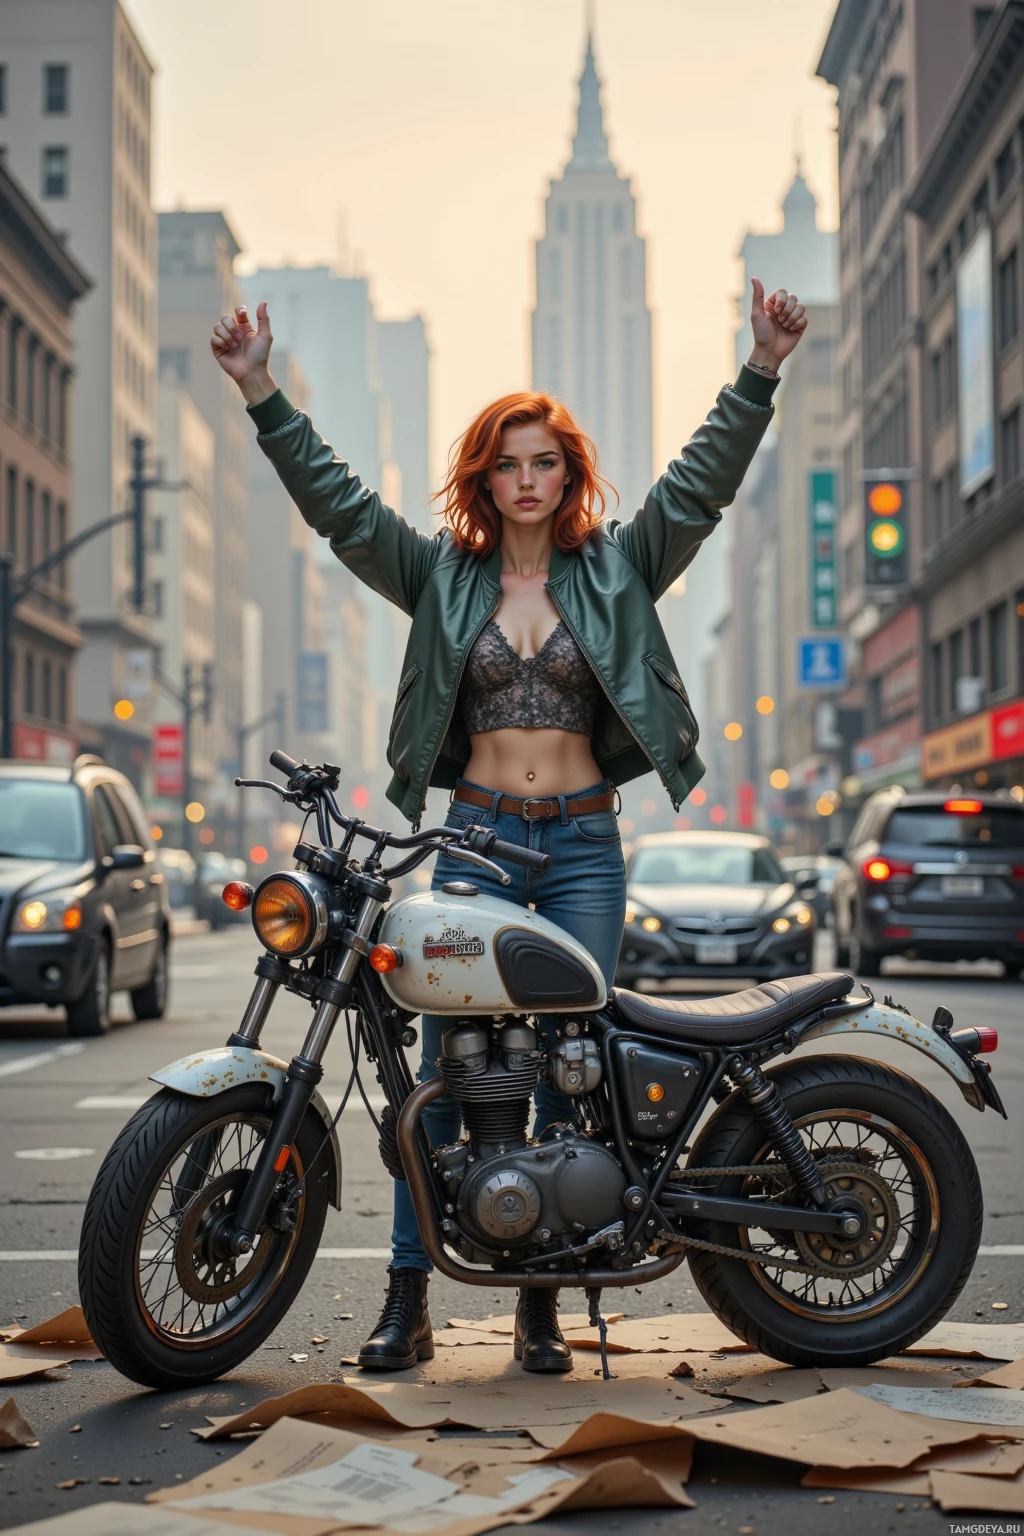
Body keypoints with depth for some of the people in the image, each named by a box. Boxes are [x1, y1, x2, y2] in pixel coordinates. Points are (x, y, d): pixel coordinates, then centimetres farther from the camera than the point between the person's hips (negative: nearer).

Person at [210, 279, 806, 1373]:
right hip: (474, 840, 0)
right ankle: (408, 1299, 2)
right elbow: (338, 503, 3)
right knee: (442, 1069, -3)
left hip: (584, 844, 0)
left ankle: (542, 1303, 10)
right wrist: (262, 395, -6)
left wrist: (760, 374, -12)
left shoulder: (616, 568, 8)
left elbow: (701, 485, -1)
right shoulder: (443, 575, 9)